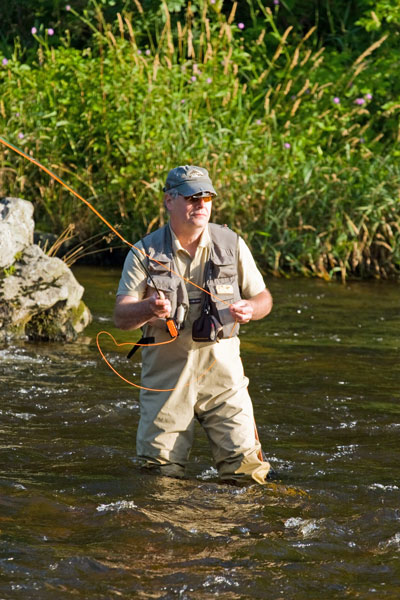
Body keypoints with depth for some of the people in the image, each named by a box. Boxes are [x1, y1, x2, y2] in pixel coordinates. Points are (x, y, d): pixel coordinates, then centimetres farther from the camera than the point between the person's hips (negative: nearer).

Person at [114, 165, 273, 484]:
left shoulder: (231, 244, 4)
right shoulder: (145, 253, 0)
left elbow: (263, 298, 11)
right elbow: (122, 317, -8)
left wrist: (249, 309, -13)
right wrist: (147, 309, -32)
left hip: (220, 365, 1)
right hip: (166, 367, 0)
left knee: (244, 464, -9)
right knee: (161, 467, -1)